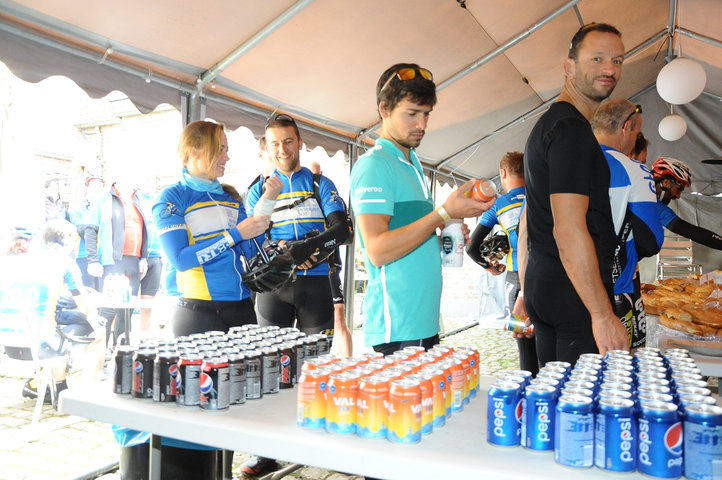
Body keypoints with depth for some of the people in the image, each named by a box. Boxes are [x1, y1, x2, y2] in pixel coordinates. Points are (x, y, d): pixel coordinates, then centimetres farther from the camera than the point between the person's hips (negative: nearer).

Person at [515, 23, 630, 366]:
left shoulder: (547, 124, 18)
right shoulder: (573, 131, -14)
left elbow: (527, 221, 20)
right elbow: (569, 230, -23)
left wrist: (526, 292, 24)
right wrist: (603, 315, -21)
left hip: (542, 287, 10)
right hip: (576, 295, -10)